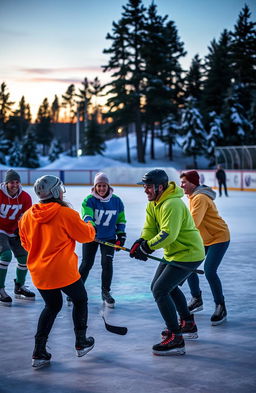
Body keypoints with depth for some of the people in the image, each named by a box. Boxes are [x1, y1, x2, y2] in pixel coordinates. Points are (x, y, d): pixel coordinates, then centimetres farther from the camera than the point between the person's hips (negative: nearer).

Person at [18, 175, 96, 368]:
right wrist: (89, 226, 17)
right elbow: (86, 236, -5)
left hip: (39, 272, 5)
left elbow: (26, 244, 13)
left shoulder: (27, 216, 2)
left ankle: (39, 352, 14)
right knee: (80, 300, 20)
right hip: (63, 271, -5)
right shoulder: (66, 213, -15)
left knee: (52, 306, 22)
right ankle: (81, 343, 27)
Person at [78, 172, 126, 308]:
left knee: (107, 263, -8)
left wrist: (121, 234, 1)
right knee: (87, 263, 2)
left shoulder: (116, 201, -3)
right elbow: (87, 215, -26)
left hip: (109, 237, 1)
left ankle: (106, 292, 8)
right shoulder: (89, 200, -11)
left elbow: (121, 220, 9)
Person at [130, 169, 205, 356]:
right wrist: (140, 242, -17)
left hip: (188, 254, -11)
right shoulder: (153, 204, 7)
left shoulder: (172, 204, -26)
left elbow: (168, 234, -35)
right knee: (169, 286, 25)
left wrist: (147, 247, -27)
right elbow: (150, 229, 3)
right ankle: (188, 325, 40)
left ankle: (175, 339, -12)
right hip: (173, 253, 11)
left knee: (160, 290, -15)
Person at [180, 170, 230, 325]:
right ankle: (197, 300, 23)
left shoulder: (200, 198, -22)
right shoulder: (193, 197, 10)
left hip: (219, 238, -10)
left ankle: (221, 308, -7)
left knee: (209, 271, -19)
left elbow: (193, 222, -30)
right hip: (204, 239, 10)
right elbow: (192, 220, 15)